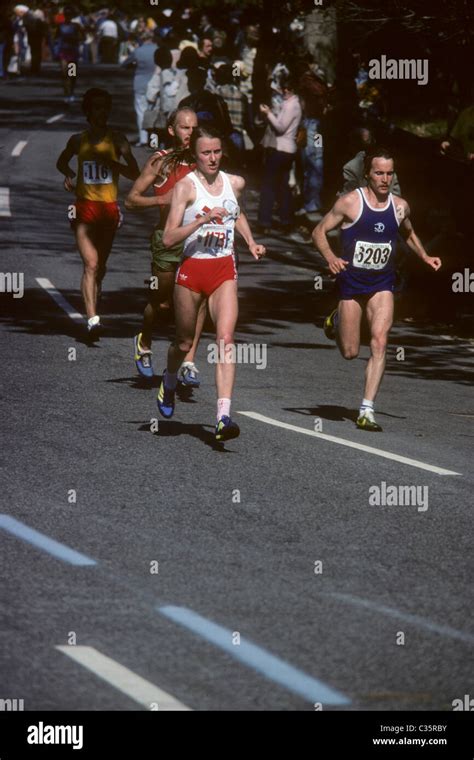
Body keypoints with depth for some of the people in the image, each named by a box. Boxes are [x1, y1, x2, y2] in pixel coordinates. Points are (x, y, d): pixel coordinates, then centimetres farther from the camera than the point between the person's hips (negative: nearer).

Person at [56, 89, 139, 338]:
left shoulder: (117, 140, 2)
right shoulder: (78, 140, 5)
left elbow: (134, 174, -2)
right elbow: (61, 162, 24)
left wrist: (111, 162, -17)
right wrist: (69, 174, 2)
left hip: (109, 208, 1)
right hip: (85, 208, -1)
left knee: (100, 267, 11)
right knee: (91, 265, -15)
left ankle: (93, 314, 27)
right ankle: (93, 318, -23)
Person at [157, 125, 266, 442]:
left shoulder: (235, 183, 5)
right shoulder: (186, 186, -8)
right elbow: (168, 237, -15)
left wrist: (251, 242, 16)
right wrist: (204, 219, -25)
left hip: (224, 270, 2)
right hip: (191, 269, -2)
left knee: (226, 338, -17)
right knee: (185, 342, 15)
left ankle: (224, 416, -25)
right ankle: (169, 382, 49)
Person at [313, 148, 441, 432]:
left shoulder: (400, 206, 2)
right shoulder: (350, 202, -11)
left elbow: (409, 233, 23)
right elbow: (320, 232, -5)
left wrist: (424, 256, 7)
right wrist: (331, 257, -23)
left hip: (382, 283, 2)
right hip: (351, 281, -2)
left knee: (379, 342, -15)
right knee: (350, 352, 4)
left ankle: (367, 411, -12)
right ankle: (336, 321, 41)